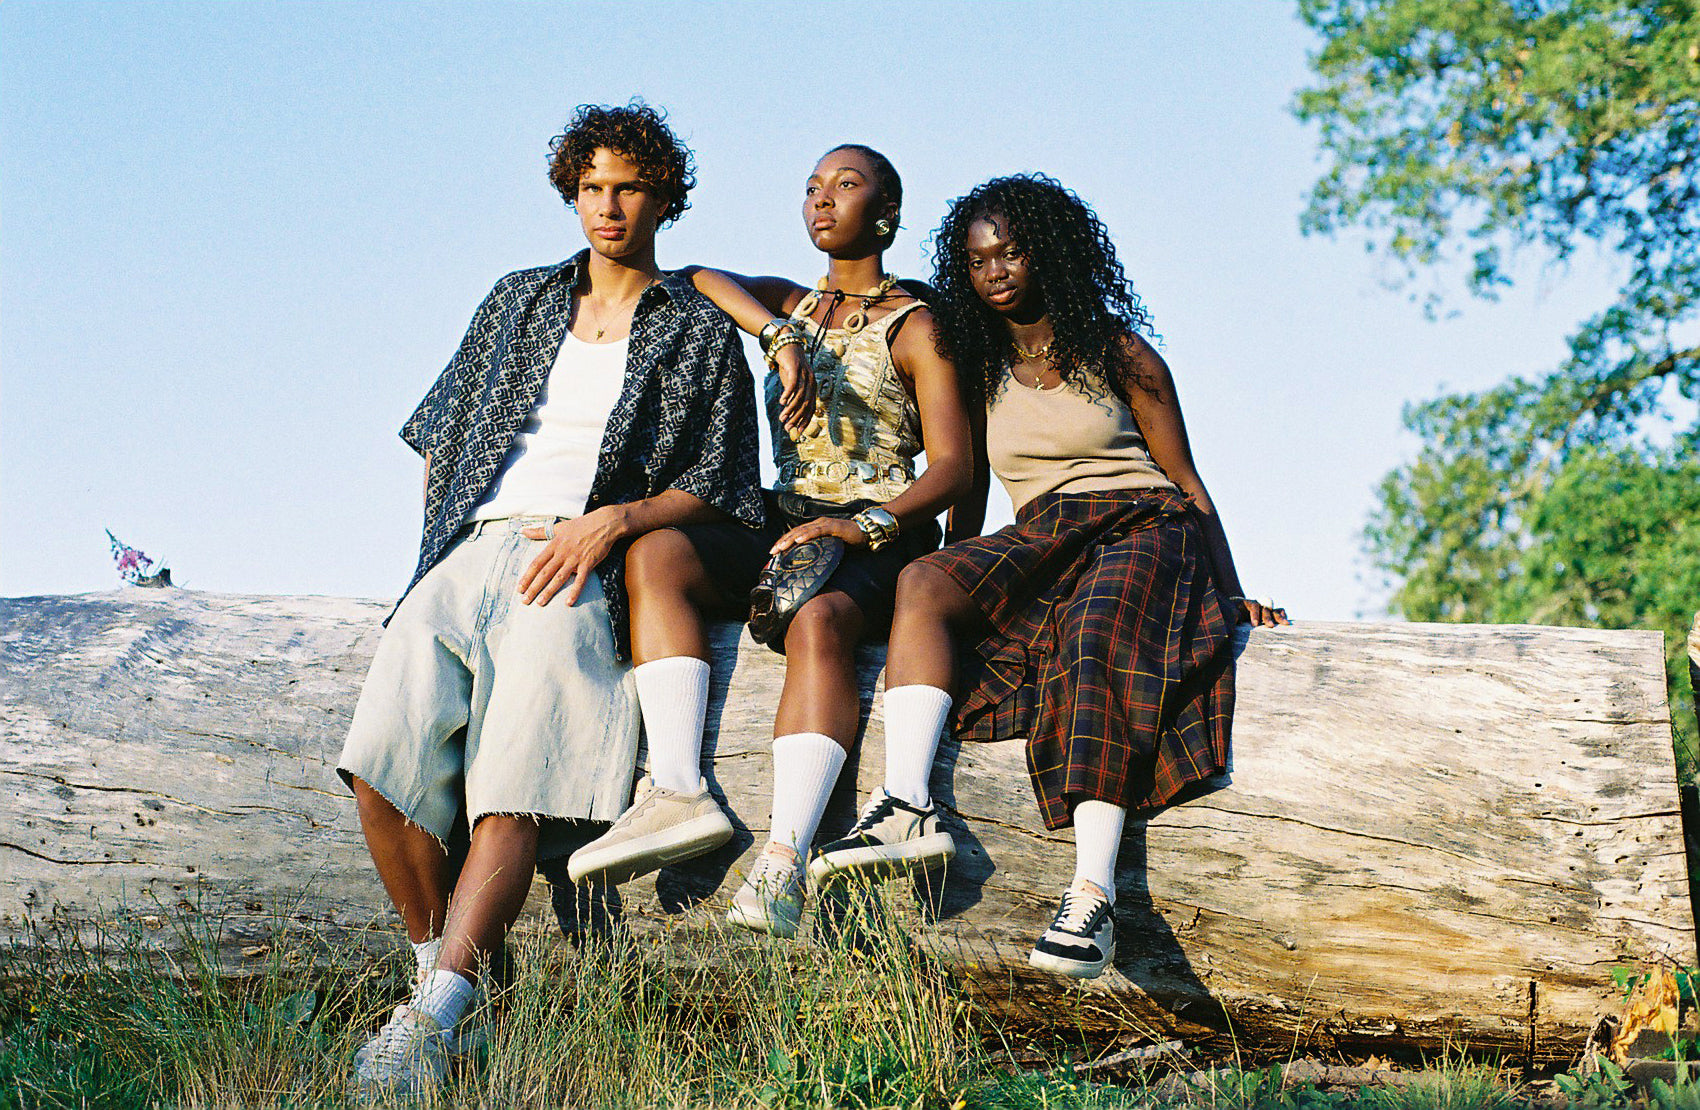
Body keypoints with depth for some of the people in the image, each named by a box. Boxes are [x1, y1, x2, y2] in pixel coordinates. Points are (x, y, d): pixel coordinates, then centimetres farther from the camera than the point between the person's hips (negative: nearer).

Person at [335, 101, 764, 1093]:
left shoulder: (703, 335, 15)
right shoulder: (519, 301, 26)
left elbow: (722, 491, 7)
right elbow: (442, 428, 30)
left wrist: (612, 521, -10)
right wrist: (448, 548, 15)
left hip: (586, 572, -3)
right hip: (470, 553, 3)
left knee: (515, 789, -26)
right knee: (384, 755, -23)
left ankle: (434, 1016, -35)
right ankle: (448, 960, -7)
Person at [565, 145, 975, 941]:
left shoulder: (914, 327, 8)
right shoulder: (790, 304, 24)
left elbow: (953, 466, -4)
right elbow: (698, 279, 5)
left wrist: (869, 523, -22)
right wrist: (782, 336, -10)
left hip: (879, 540, -4)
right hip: (783, 530, 5)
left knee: (819, 622, -39)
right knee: (656, 551, -26)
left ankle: (783, 861, -52)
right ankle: (676, 792, -41)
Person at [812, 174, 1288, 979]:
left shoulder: (1117, 352, 9)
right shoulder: (980, 367, 20)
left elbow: (1187, 484, 8)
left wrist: (1231, 596, -1)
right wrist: (966, 585, 12)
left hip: (1138, 529, -4)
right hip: (1037, 543, 4)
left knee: (1098, 639, -37)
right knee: (924, 582, -28)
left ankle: (1092, 894, -49)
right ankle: (907, 807, -45)